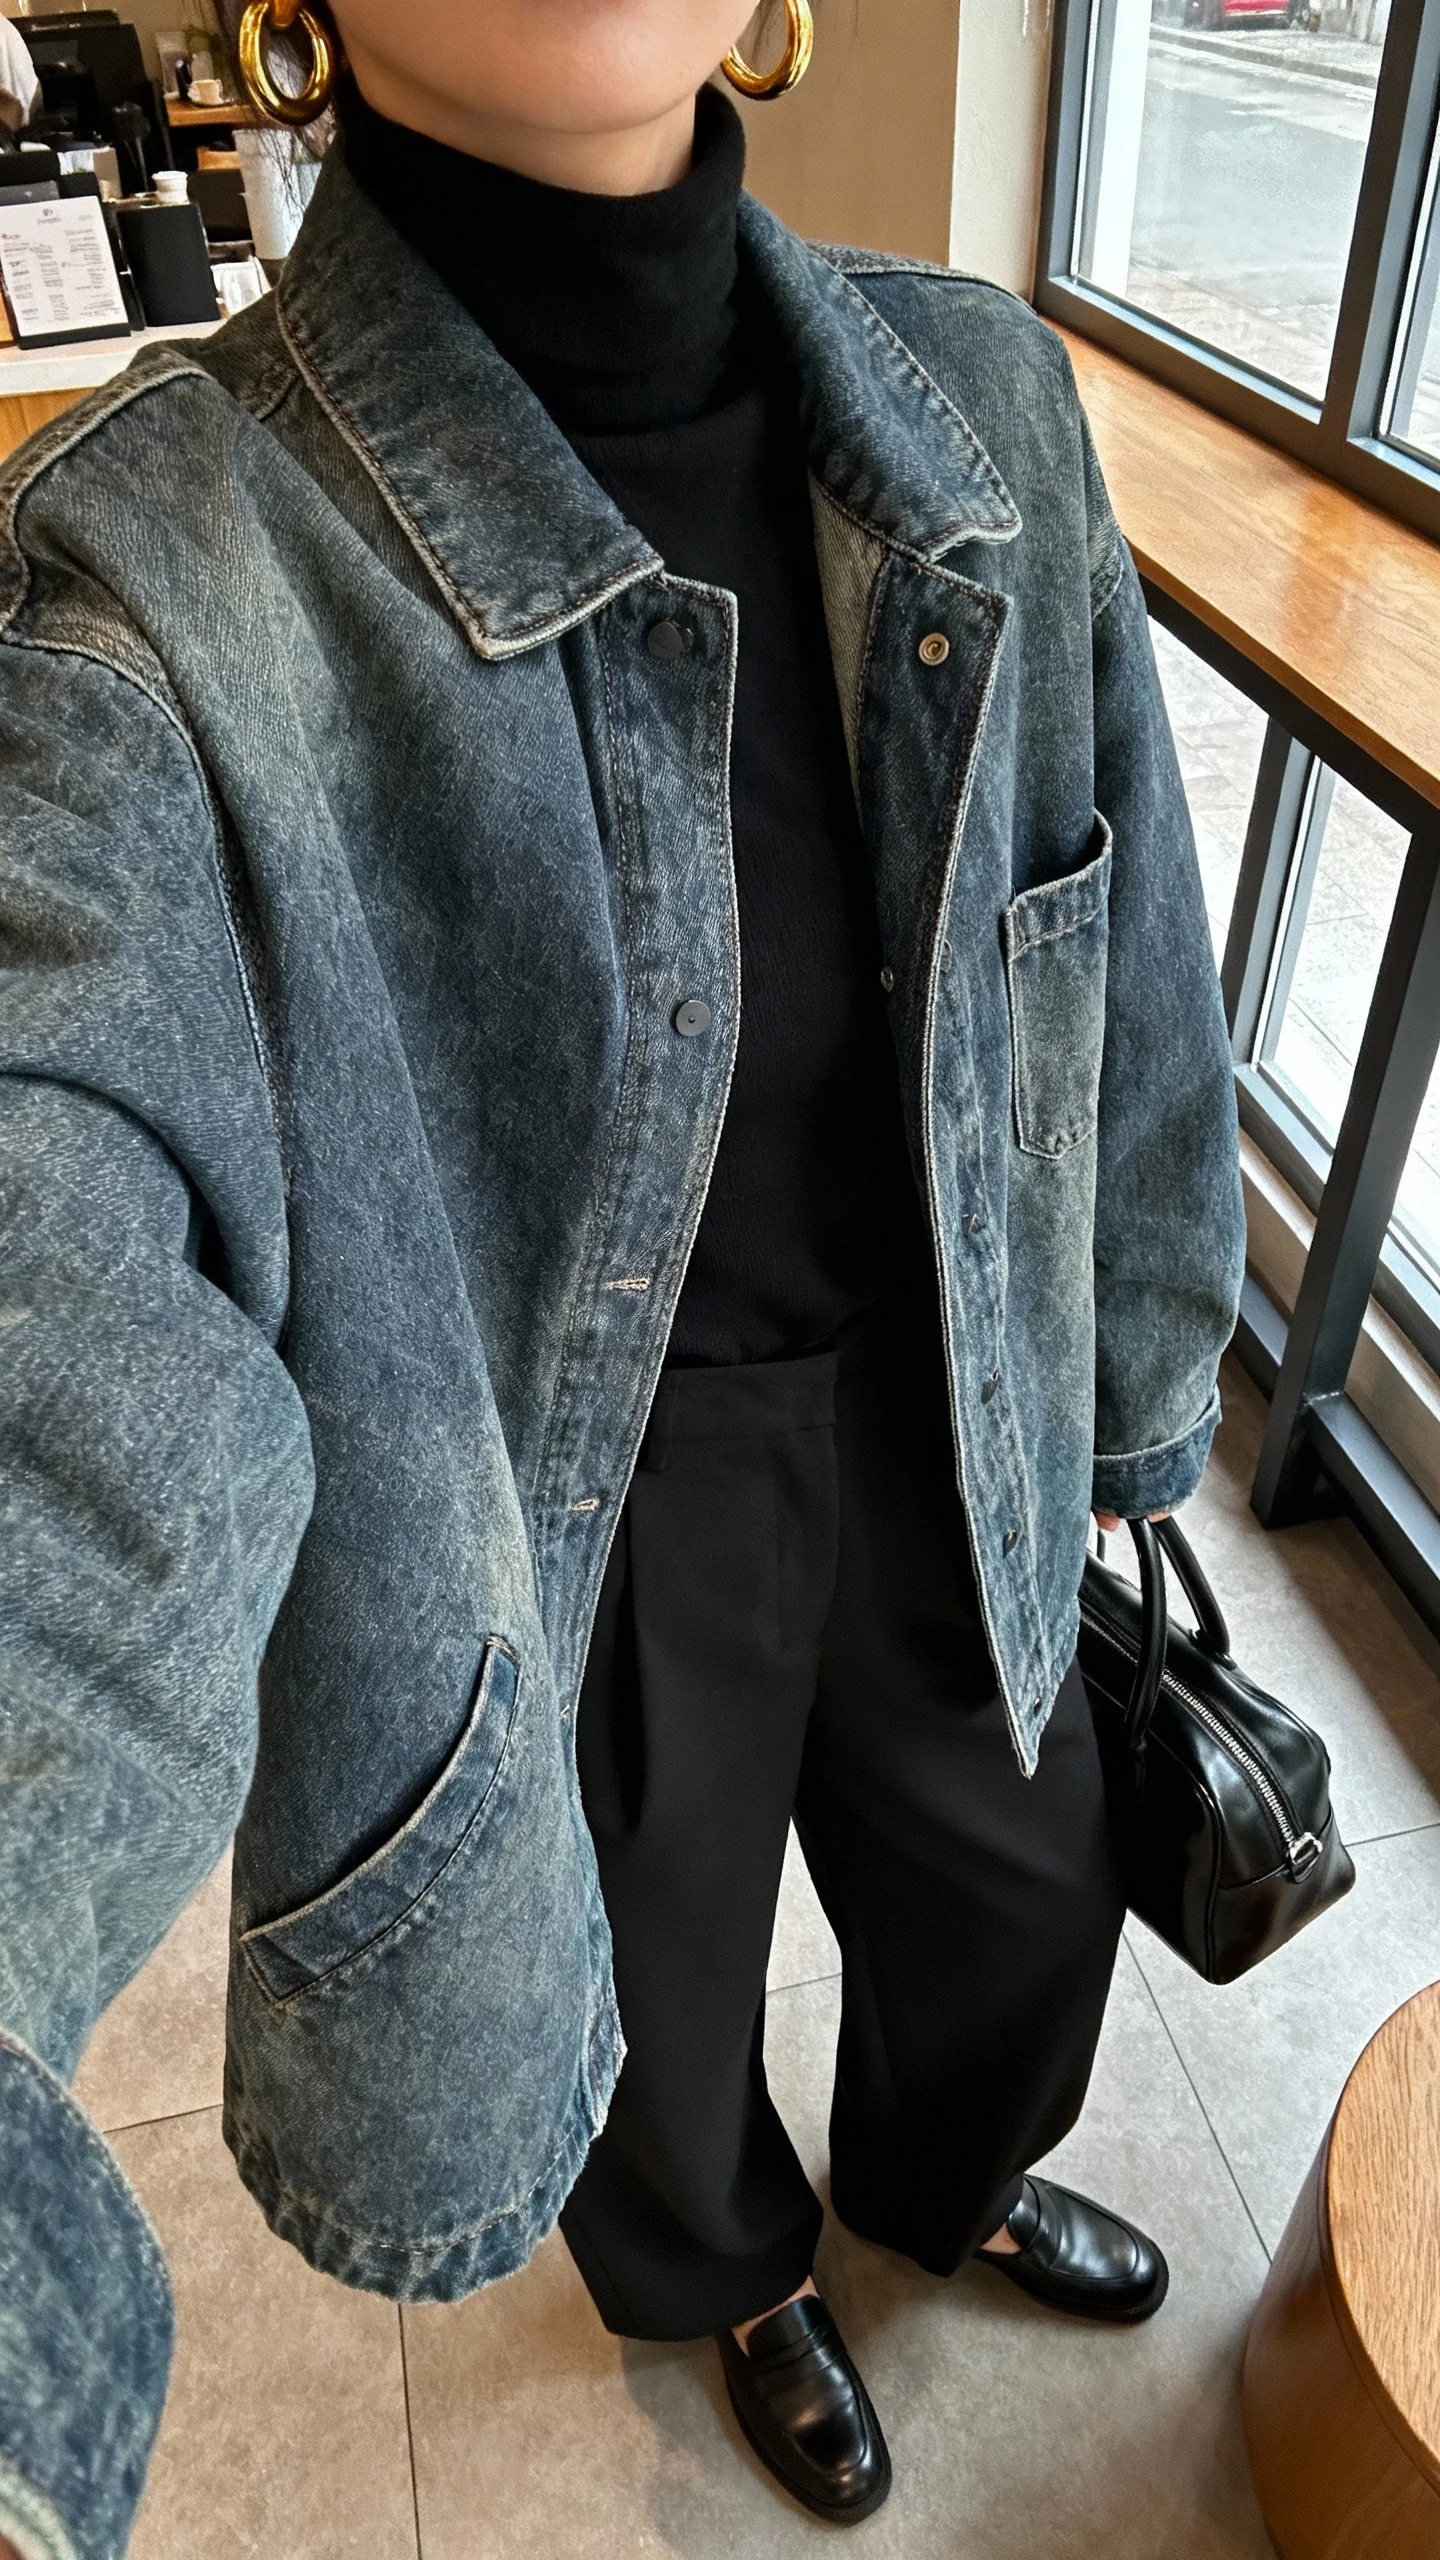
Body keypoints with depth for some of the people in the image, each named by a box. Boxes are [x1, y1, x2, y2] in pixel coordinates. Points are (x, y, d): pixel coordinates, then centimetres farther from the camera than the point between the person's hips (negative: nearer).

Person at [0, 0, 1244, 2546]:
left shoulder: (979, 400, -8)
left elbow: (1128, 977, 0)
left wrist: (1139, 1409, 9)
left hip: (941, 1419, 5)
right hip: (577, 1503, -3)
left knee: (1022, 1886, 29)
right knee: (662, 1982, 25)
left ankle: (948, 2175, 70)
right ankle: (737, 2274, 67)